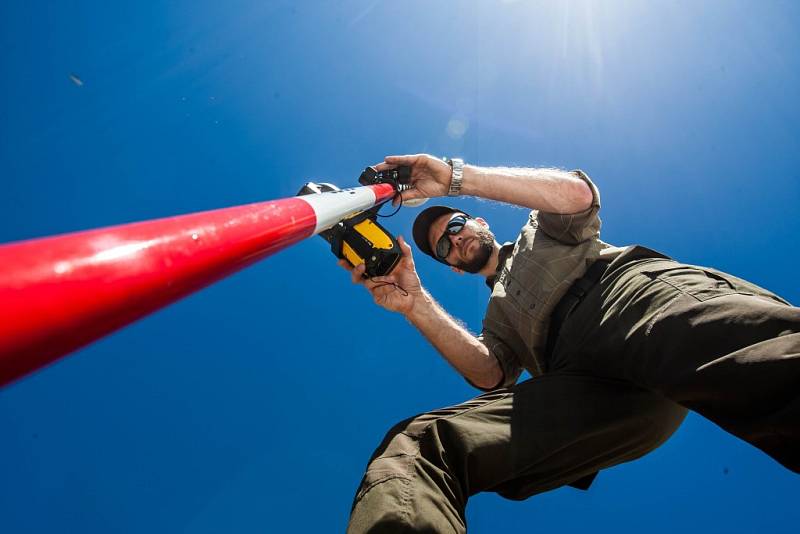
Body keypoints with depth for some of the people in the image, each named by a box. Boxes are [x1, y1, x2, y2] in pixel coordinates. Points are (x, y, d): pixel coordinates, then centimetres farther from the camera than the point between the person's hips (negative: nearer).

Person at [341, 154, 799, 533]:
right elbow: (490, 373, 10)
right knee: (415, 445, -19)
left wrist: (457, 177, 3)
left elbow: (577, 194, 4)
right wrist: (415, 303, -1)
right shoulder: (499, 315, 35)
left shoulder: (540, 229, 31)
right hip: (592, 380, 3)